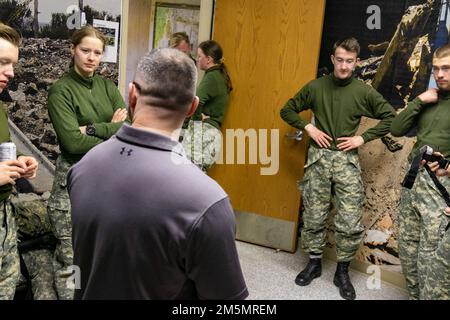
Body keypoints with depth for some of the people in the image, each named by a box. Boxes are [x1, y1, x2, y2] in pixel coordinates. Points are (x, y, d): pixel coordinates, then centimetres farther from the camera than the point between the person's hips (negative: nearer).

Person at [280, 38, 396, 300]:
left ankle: (343, 271, 17)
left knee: (351, 223, -2)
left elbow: (391, 117, 6)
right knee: (314, 217, 7)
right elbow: (287, 110, 10)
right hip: (318, 158, 1)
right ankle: (314, 263, 27)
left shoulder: (364, 91, 0)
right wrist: (308, 127, -4)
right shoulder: (315, 87, 2)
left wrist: (363, 138, -4)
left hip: (347, 160, 0)